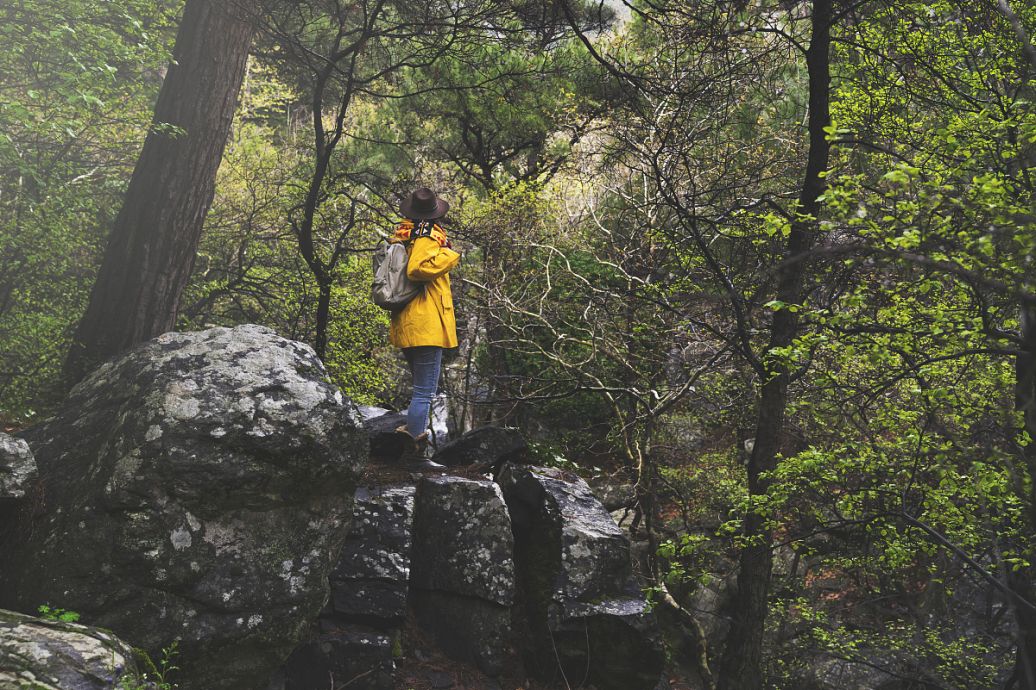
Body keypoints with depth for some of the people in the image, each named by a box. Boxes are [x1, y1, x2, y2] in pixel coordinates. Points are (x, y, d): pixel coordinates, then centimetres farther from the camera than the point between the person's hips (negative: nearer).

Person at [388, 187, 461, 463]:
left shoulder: (402, 236, 15)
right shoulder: (429, 236, -11)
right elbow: (417, 268, -28)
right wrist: (449, 254, -17)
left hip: (405, 326, 9)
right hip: (428, 326, -9)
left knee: (423, 387, 23)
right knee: (425, 392, -6)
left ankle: (413, 432, 24)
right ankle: (413, 453, -6)